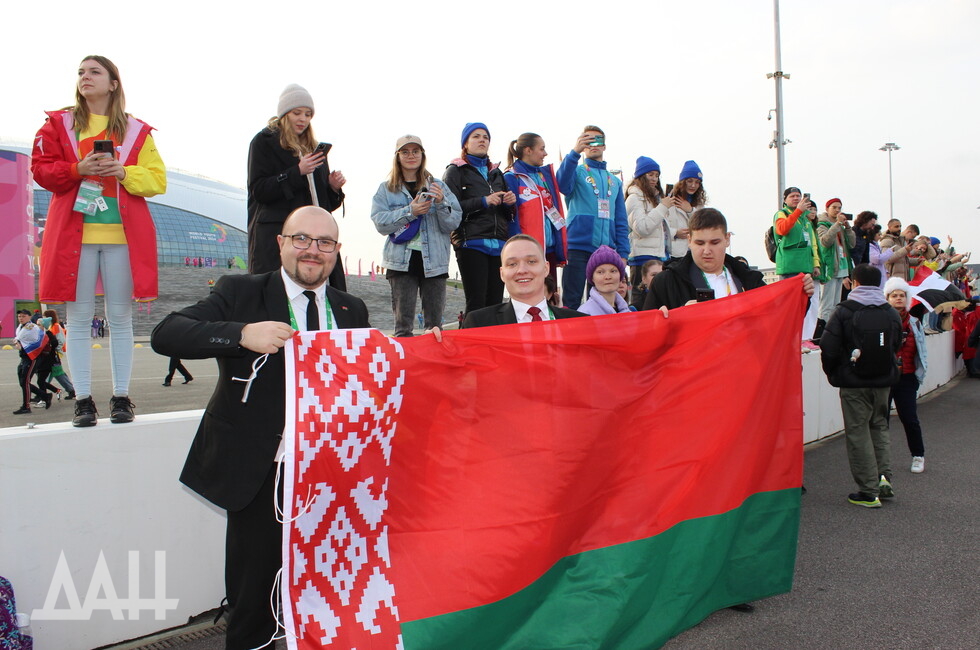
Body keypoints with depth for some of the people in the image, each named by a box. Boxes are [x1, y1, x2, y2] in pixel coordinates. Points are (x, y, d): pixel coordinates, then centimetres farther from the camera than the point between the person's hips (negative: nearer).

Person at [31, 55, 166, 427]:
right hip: (74, 232, 1)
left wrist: (123, 172, -11)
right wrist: (77, 169, -12)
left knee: (120, 318, 2)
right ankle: (83, 401, 6)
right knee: (78, 318, 0)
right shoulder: (59, 124, 13)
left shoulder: (136, 131, 12)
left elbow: (157, 179, 6)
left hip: (123, 234, 0)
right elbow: (41, 169, 5)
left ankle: (121, 397, 9)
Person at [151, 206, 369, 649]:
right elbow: (165, 335, -12)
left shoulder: (352, 311, 9)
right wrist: (242, 334, -28)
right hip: (258, 475, -3)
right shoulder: (240, 292, -2)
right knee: (252, 596, 10)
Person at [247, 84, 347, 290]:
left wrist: (334, 187, 2)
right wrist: (297, 172, -15)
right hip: (275, 236, -5)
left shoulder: (315, 148, 23)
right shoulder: (263, 141, 6)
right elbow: (259, 190, -6)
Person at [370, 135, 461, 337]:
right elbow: (380, 222, -4)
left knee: (435, 323, 2)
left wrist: (441, 204, -15)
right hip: (401, 261, -1)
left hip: (434, 261, 1)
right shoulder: (386, 189, 11)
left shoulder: (437, 186, 12)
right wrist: (409, 211, -13)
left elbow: (453, 223, 2)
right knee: (403, 323, -3)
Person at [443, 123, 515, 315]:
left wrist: (510, 202, 5)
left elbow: (506, 213, 28)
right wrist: (483, 201, -14)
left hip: (498, 244, 5)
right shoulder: (456, 170, 8)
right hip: (471, 243, -5)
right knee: (476, 303, -11)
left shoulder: (496, 172, 25)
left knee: (495, 303, -1)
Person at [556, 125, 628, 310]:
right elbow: (563, 185, -19)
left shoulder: (615, 181, 18)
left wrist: (623, 253, 7)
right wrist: (575, 152, -30)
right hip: (578, 247, -4)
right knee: (571, 302, -5)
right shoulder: (577, 171, 5)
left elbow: (621, 222, 17)